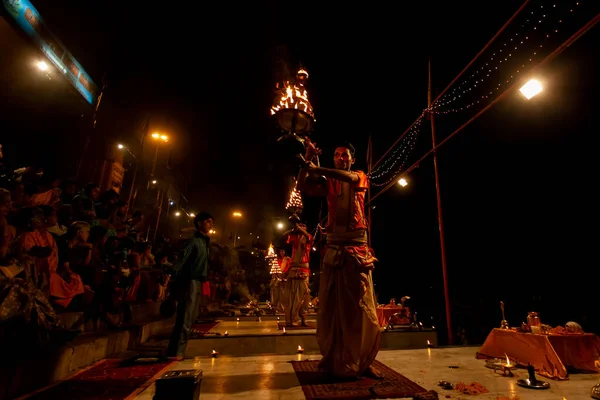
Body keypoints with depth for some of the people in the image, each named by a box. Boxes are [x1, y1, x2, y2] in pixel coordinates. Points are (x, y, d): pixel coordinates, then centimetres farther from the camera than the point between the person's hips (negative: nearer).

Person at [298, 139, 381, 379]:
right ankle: (336, 361, 18)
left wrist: (317, 169, -24)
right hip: (334, 246, 1)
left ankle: (360, 362, 17)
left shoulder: (361, 177, 9)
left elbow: (348, 177, -14)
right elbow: (302, 187, 0)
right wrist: (308, 160, -10)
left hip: (358, 246, -1)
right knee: (333, 305, 5)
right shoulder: (328, 182, 12)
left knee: (361, 305, 3)